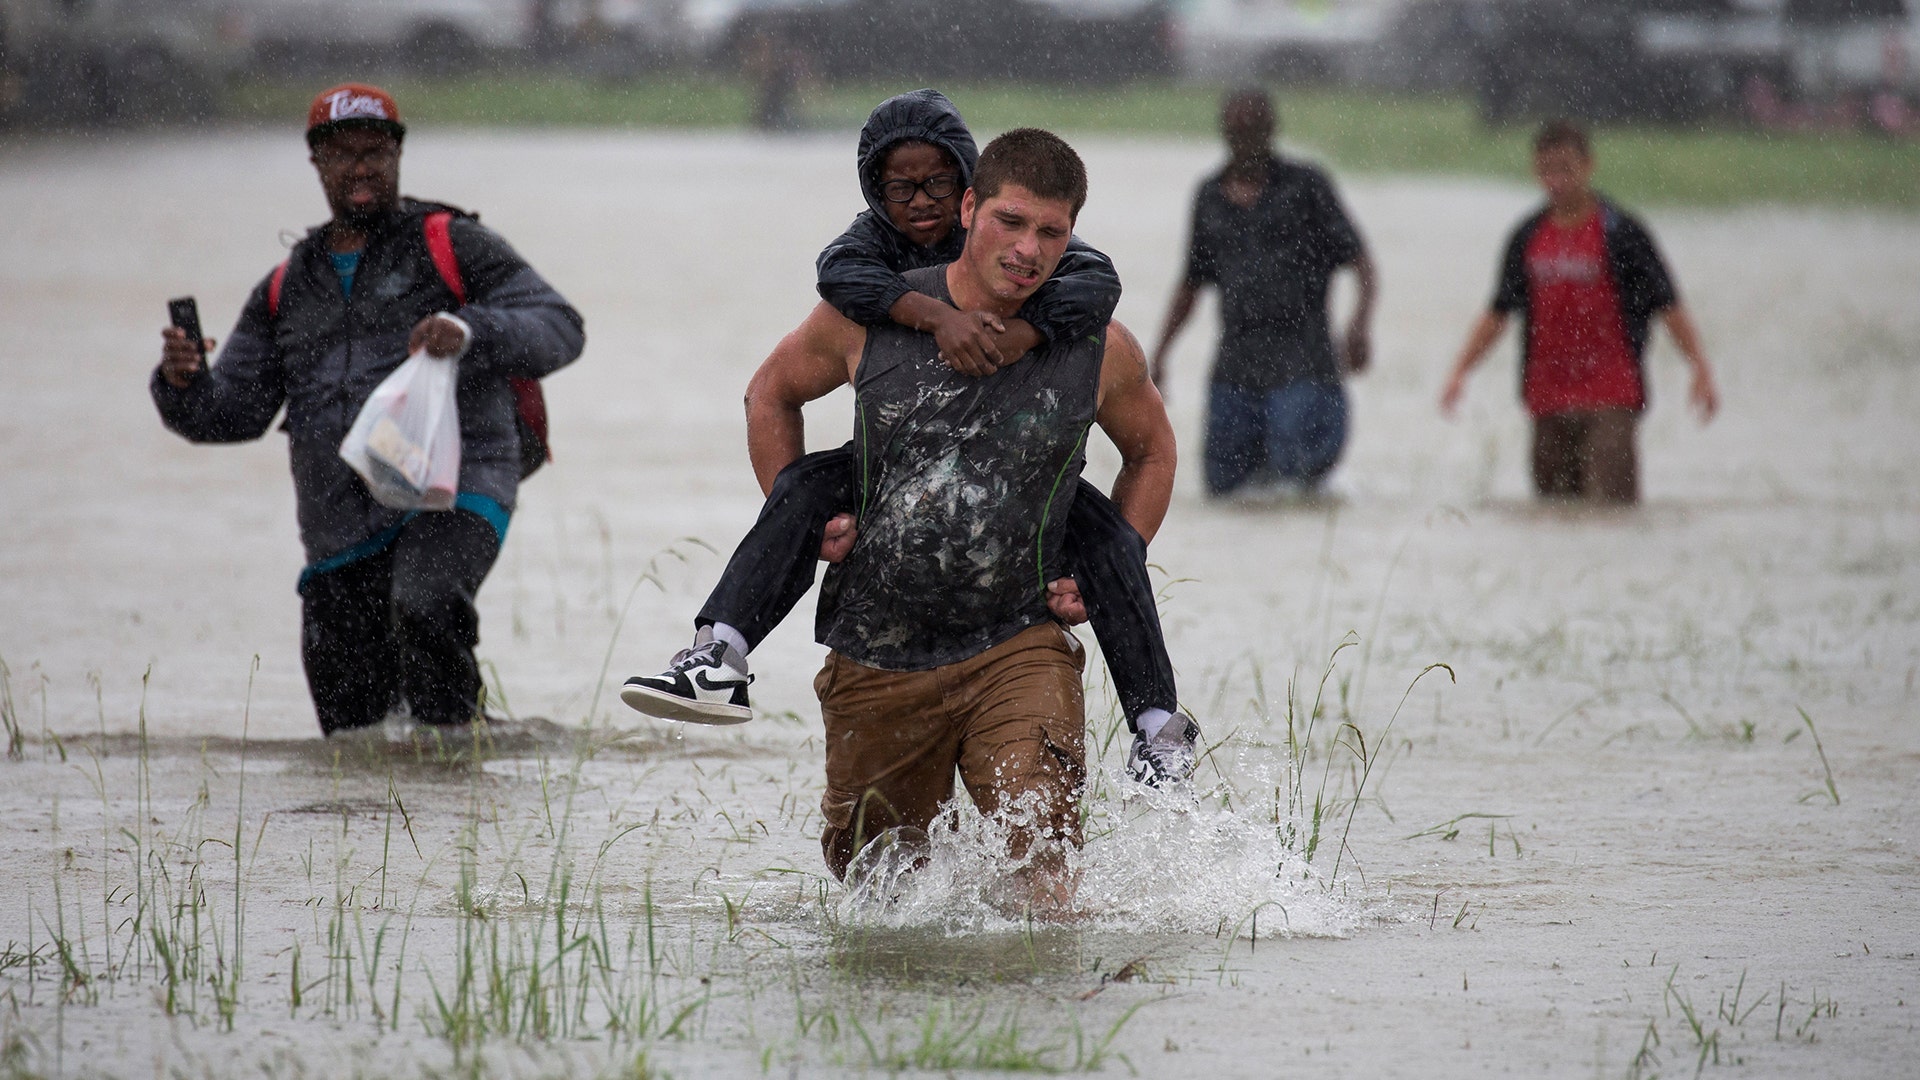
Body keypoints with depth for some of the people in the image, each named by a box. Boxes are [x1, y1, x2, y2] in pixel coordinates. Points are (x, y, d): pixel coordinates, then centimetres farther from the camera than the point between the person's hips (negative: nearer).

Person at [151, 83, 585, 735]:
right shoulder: (287, 290, 20)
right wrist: (184, 385, -8)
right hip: (341, 530, 5)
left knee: (422, 609, -37)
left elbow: (558, 329, -4)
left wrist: (472, 332, -23)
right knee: (352, 730, 4)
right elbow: (234, 413, 16)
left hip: (453, 493, -5)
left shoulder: (452, 247, 6)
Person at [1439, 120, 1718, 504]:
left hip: (1610, 399, -5)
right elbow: (1499, 312, 18)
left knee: (1609, 502, -16)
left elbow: (1667, 306, -3)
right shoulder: (1528, 238, 11)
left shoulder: (1621, 234, -3)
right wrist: (1460, 371, 11)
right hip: (1547, 397, 5)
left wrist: (1700, 368, -13)